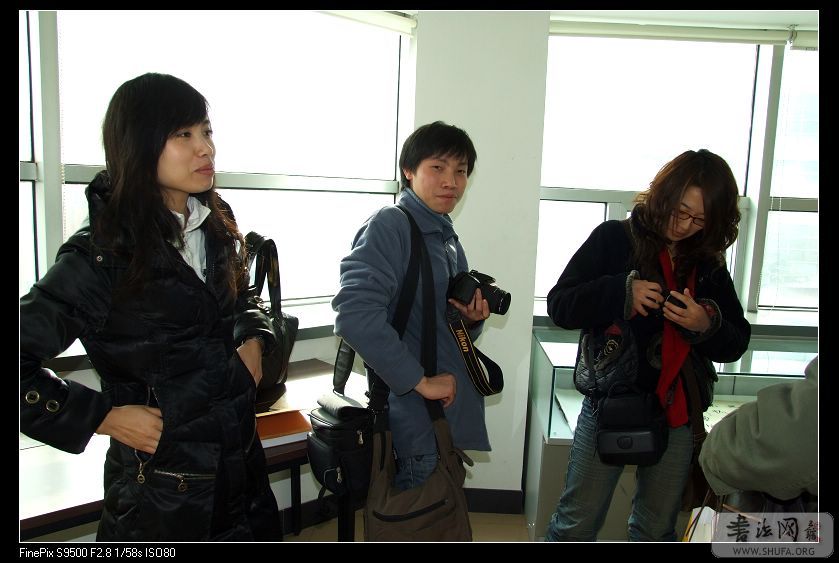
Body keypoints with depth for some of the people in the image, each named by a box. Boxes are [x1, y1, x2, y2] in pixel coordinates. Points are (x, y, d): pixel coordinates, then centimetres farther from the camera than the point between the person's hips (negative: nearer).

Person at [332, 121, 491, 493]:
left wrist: (472, 320, -1)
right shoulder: (389, 226, -13)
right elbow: (355, 314, -27)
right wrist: (420, 380, -22)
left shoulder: (448, 239, 14)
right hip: (418, 420, -8)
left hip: (454, 414, 9)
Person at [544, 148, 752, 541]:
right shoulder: (615, 238, -5)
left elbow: (735, 344, 8)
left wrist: (707, 326, -14)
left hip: (677, 413, 4)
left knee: (657, 529, 17)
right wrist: (621, 292, -23)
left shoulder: (709, 263, 6)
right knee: (577, 523, 5)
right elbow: (558, 305, -9)